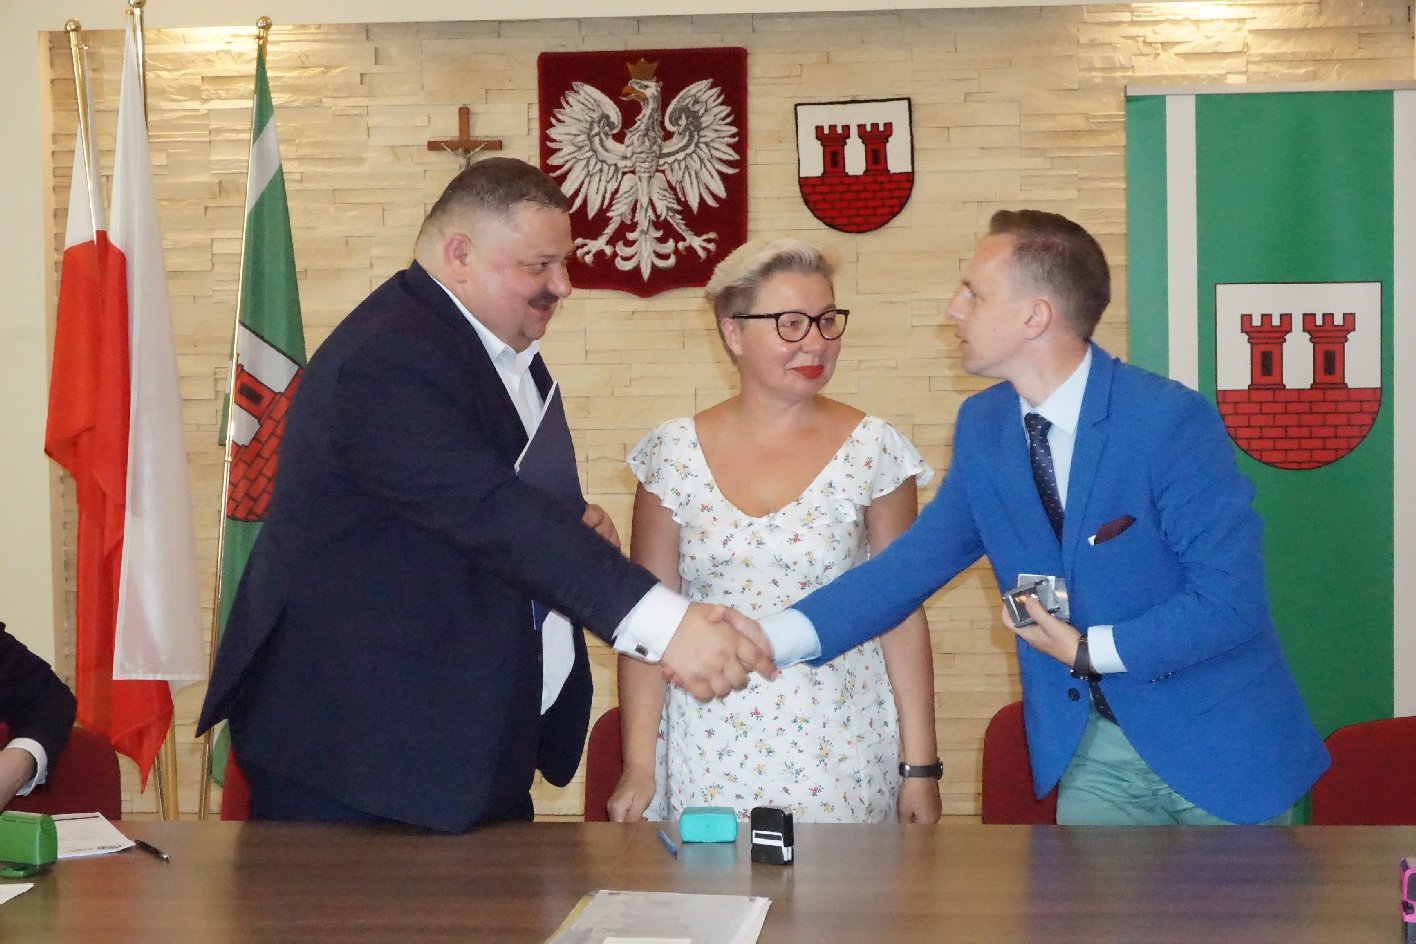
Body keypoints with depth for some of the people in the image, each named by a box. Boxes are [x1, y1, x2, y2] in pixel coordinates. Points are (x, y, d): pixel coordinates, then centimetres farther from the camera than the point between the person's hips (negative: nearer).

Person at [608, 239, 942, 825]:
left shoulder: (873, 450, -2)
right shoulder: (674, 453, 0)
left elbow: (902, 613, 0)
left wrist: (920, 767, -2)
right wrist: (638, 766, -2)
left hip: (841, 750, 0)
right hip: (709, 753, 1)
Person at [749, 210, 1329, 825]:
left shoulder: (1170, 418, -20)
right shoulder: (982, 427, 0)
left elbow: (1230, 598, -21)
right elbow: (914, 562, 0)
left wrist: (1089, 651, -17)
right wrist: (770, 639, -11)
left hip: (1221, 746, -5)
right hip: (1091, 753, 5)